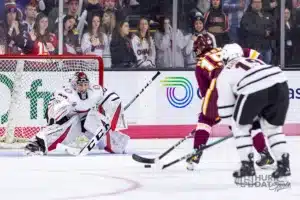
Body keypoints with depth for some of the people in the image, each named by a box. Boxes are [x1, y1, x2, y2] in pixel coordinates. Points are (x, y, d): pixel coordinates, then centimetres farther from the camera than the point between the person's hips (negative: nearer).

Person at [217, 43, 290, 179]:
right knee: (272, 127, 24)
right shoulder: (255, 61, 39)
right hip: (280, 84, 5)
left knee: (240, 125, 18)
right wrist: (258, 117, 45)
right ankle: (284, 164, 16)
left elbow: (225, 104, 25)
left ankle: (247, 165, 15)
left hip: (254, 90, -5)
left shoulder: (225, 73, 24)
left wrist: (232, 123, 38)